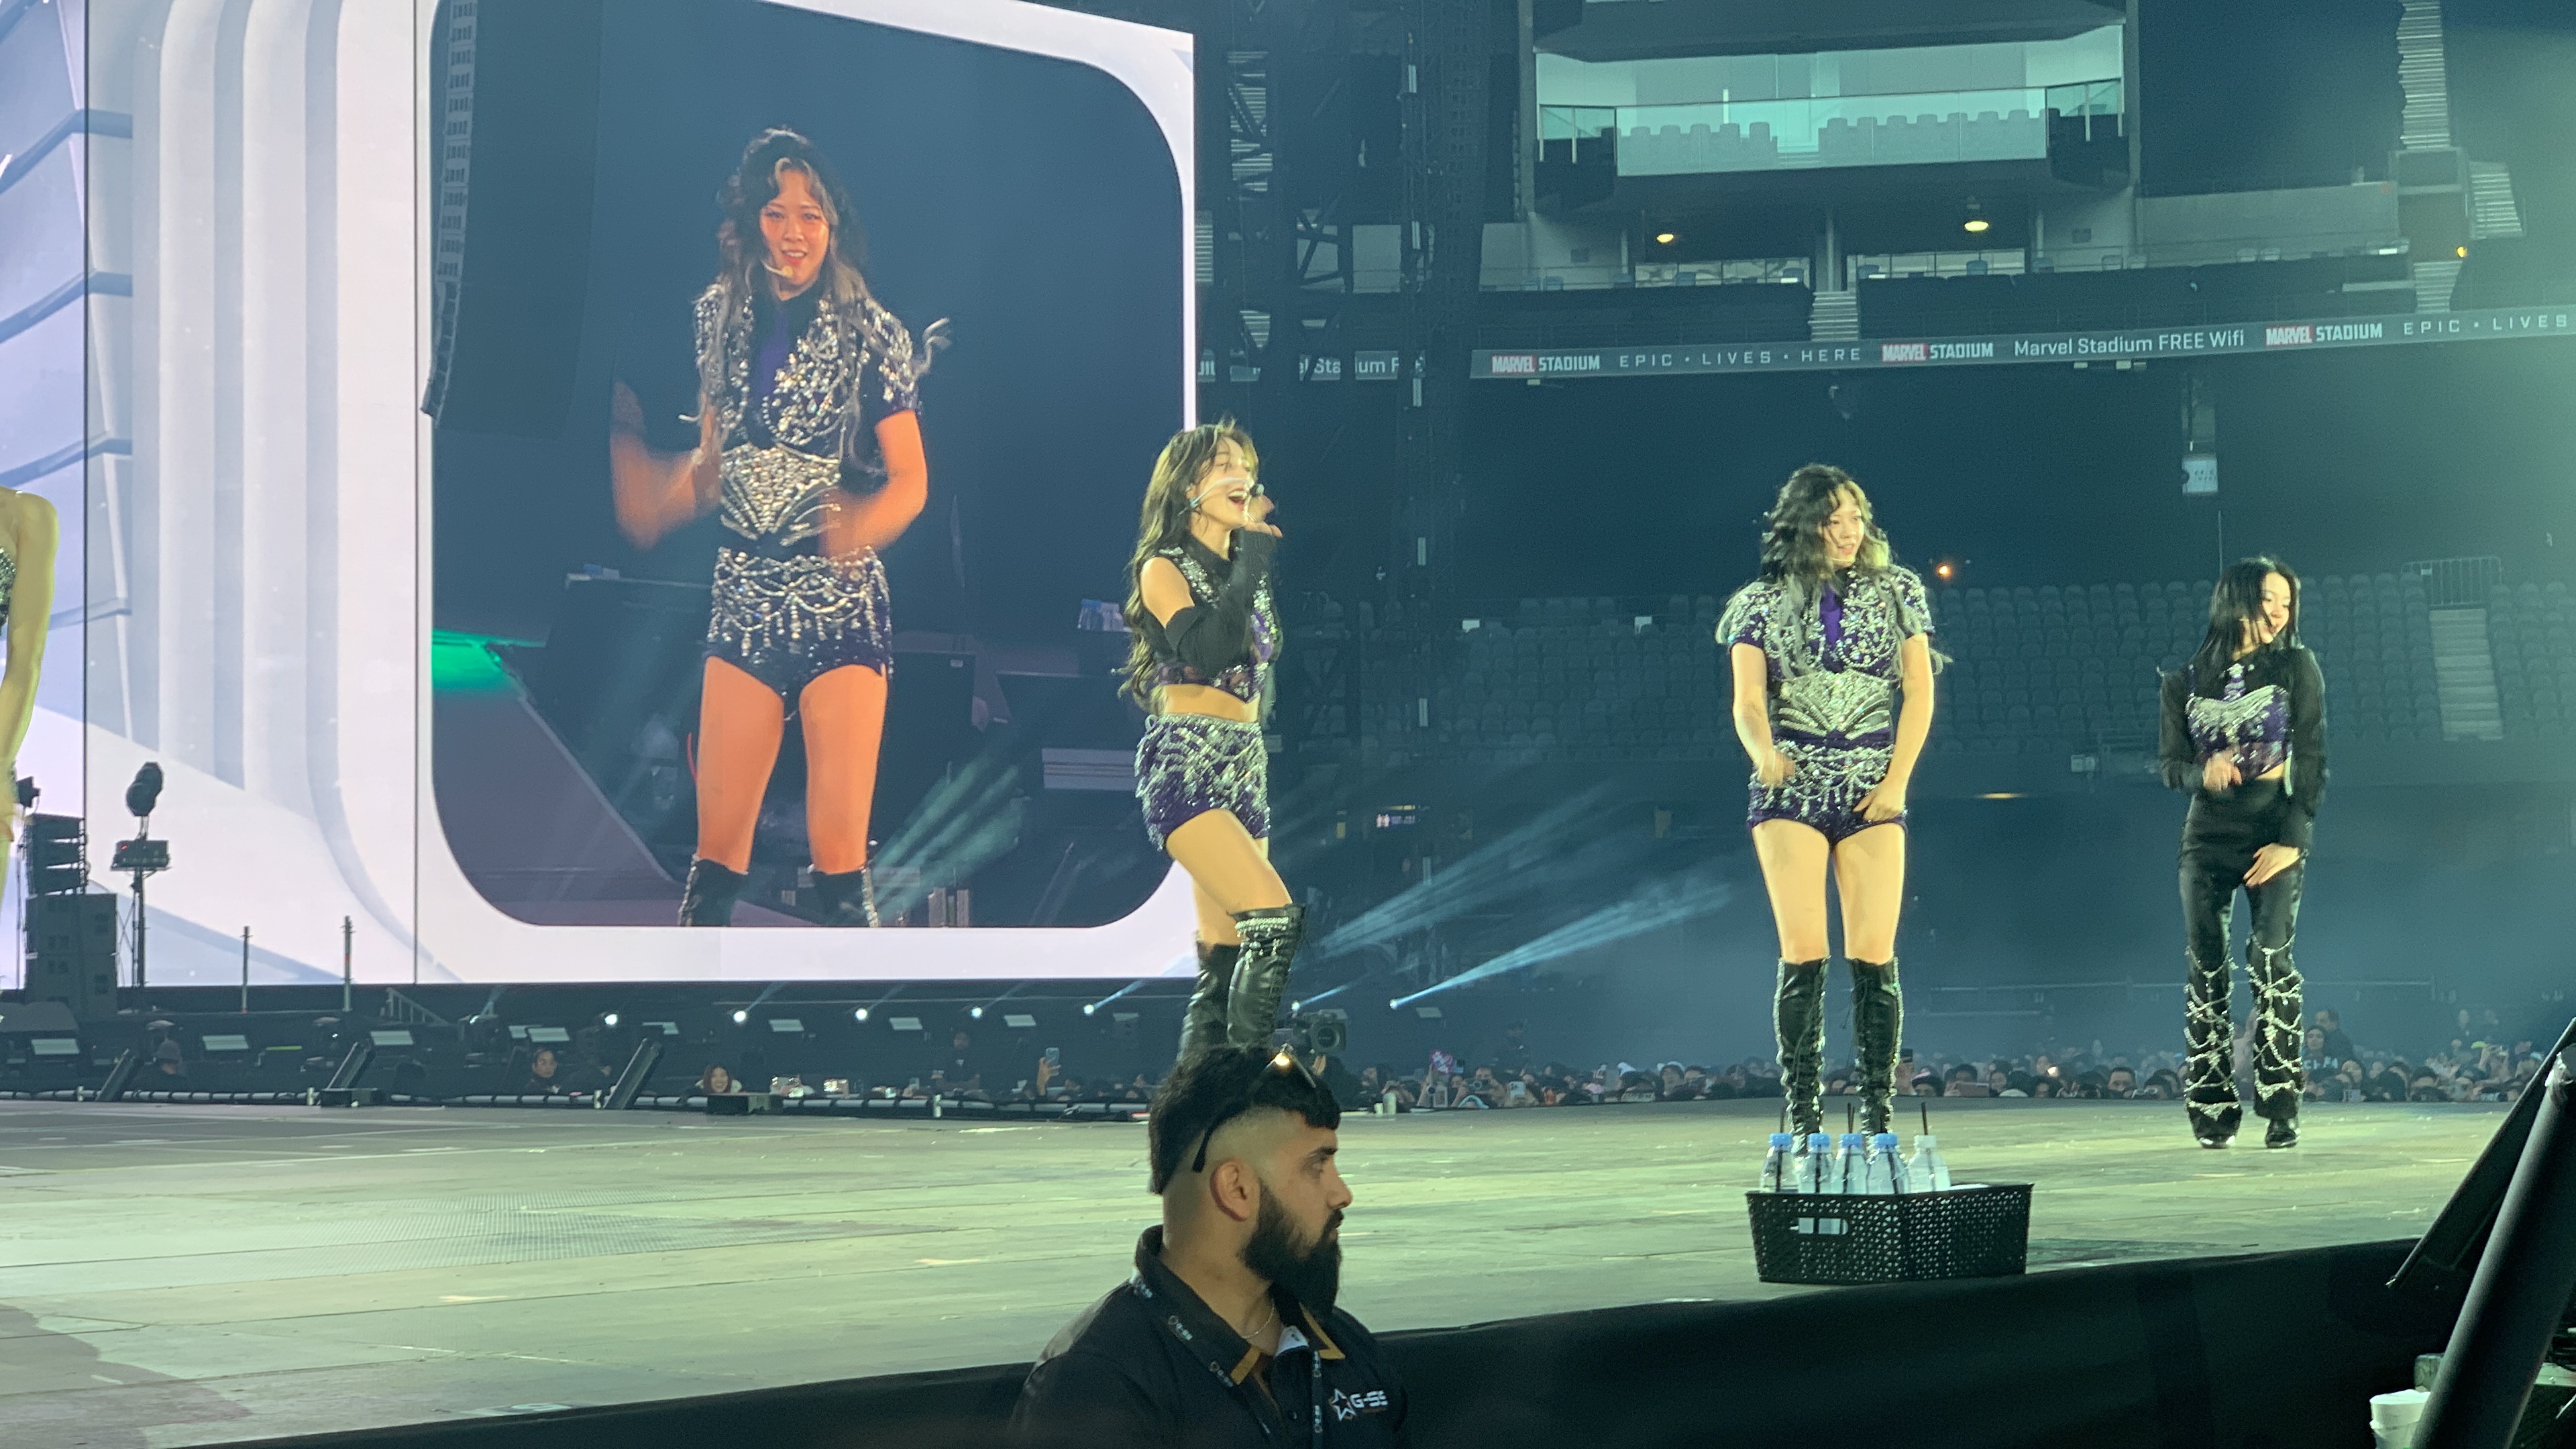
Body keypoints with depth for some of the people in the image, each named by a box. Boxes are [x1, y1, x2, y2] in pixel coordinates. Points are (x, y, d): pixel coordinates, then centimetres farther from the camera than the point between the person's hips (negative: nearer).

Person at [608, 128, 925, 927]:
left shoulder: (867, 333, -3)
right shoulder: (722, 318, 9)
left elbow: (910, 479, -6)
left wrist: (860, 526, -25)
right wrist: (654, 505, 0)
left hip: (840, 600, -4)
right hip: (743, 597, 4)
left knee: (838, 852, -8)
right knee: (718, 845, 2)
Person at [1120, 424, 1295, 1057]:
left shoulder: (1243, 571, 19)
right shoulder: (1164, 569, -2)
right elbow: (1210, 648, -19)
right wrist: (1253, 559, -12)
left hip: (1245, 768, 8)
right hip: (1184, 767, -8)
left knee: (1224, 959, 2)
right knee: (1275, 919, -23)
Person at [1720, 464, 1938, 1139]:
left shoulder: (1896, 592, 10)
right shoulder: (1763, 603, 6)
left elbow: (1918, 690, 8)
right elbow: (1748, 701, -3)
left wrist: (1897, 779, -3)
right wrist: (1763, 752, -25)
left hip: (1872, 795, 1)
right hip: (1793, 789, -1)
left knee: (1874, 957, -6)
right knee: (1803, 956, -8)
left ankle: (1879, 1117, -4)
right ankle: (1803, 1119, -7)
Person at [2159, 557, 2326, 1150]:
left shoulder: (2296, 667, 2)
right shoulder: (2185, 683, 7)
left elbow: (2312, 760, -2)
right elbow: (2170, 763, 7)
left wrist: (2293, 839, -10)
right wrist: (2202, 775, -17)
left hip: (2273, 834, -2)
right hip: (2207, 839, 2)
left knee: (2270, 958, -15)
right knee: (2205, 968, -3)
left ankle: (2281, 1108, -14)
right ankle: (2213, 1110, 2)